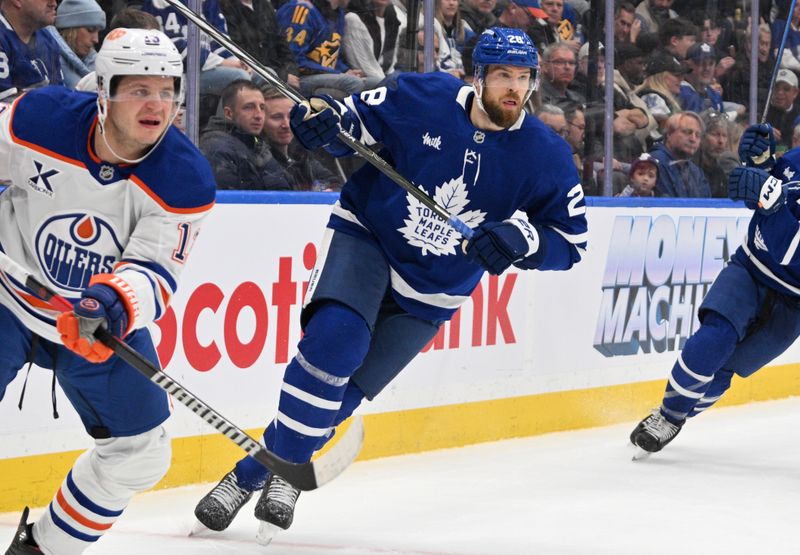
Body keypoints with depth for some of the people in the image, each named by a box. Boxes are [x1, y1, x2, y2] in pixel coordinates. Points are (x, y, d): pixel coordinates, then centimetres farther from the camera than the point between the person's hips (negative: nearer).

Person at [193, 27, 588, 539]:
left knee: (343, 391, -2)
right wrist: (325, 120, -25)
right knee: (335, 339, -29)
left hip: (431, 293, 2)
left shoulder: (546, 156, -12)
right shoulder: (424, 99, -14)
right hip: (365, 237, -2)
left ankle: (255, 473, 14)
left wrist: (520, 239, -27)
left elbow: (571, 240, -7)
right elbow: (358, 117, -1)